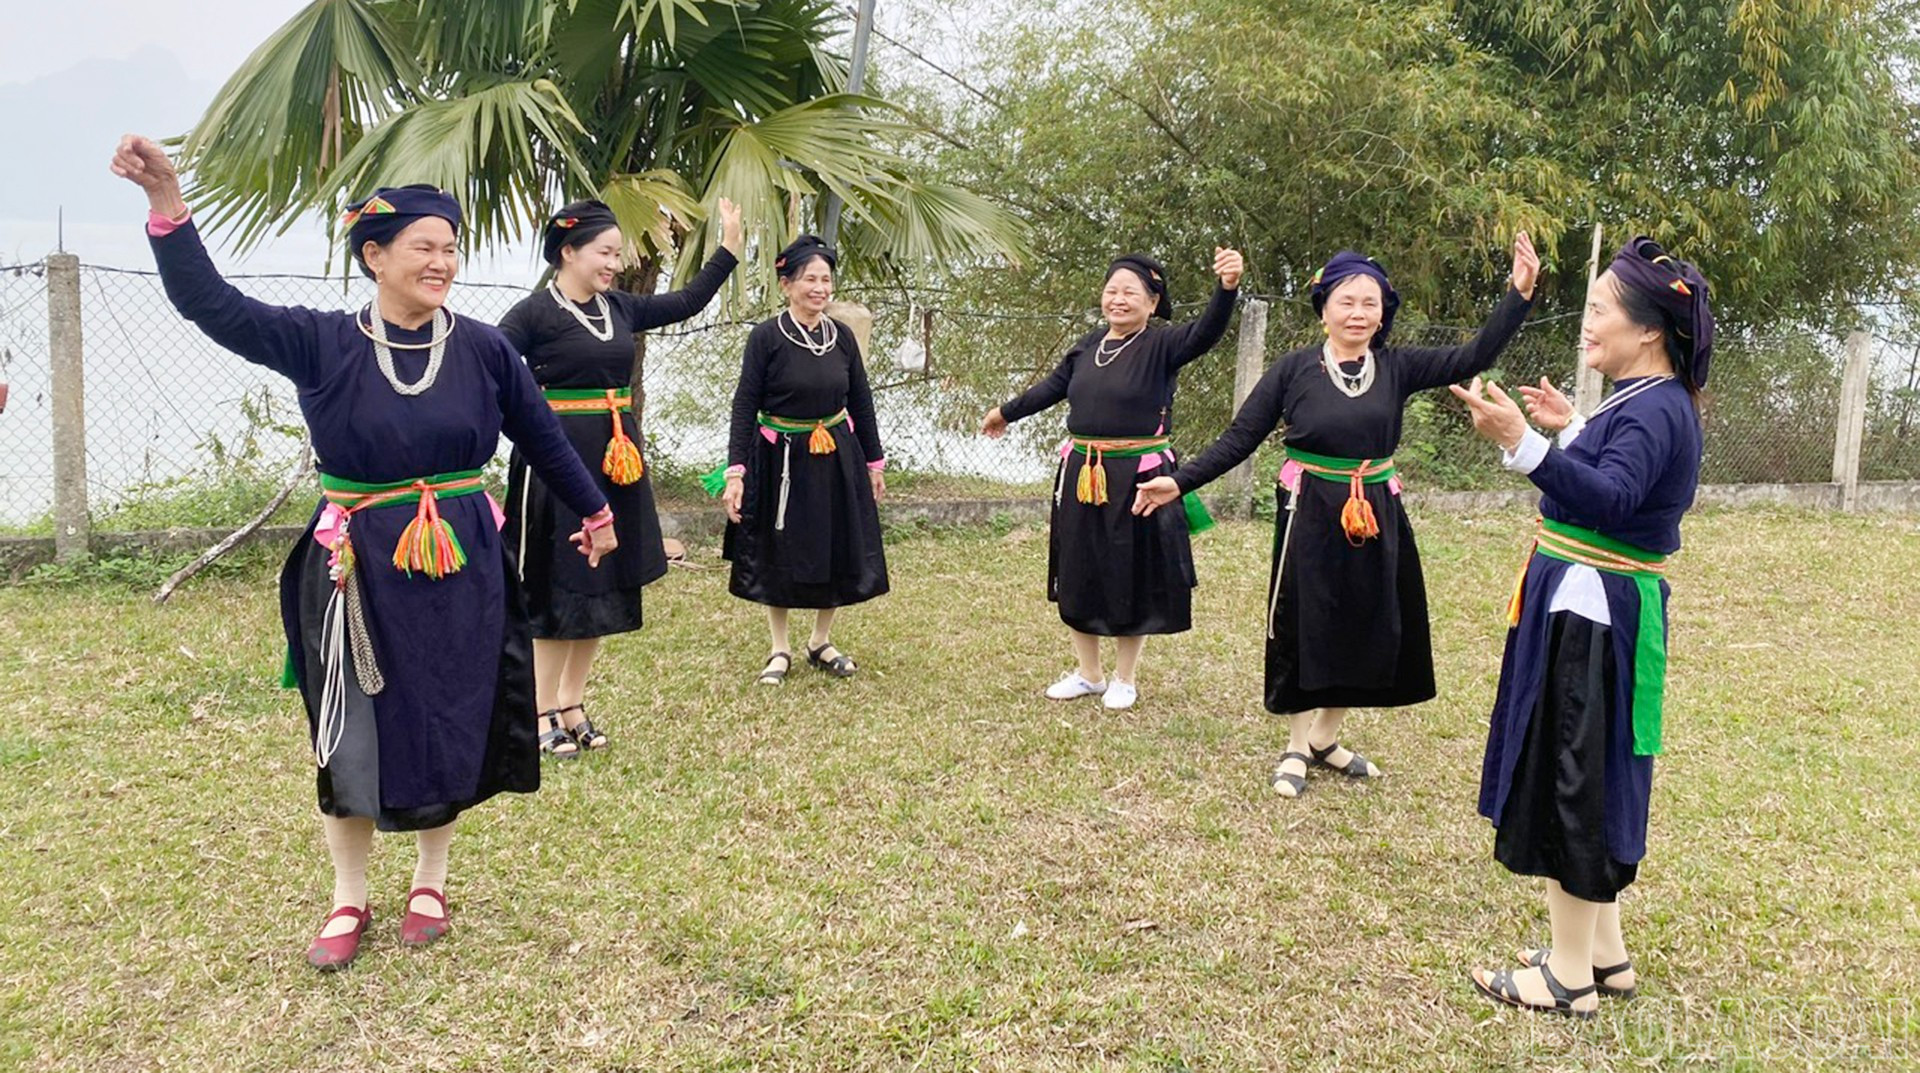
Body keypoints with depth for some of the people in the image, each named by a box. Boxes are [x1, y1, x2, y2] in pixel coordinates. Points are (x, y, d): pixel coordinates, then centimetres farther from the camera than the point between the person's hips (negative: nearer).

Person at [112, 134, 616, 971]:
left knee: (451, 730, 10)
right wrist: (167, 203, -25)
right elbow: (209, 304, -11)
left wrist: (594, 512, 16)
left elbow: (543, 437, 7)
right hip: (357, 572, 0)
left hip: (460, 571, 1)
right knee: (352, 737, 9)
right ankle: (348, 899, 28)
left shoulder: (483, 349, -3)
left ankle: (431, 881, 32)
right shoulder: (320, 342, -5)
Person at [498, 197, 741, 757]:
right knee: (559, 588, -1)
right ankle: (544, 714, 12)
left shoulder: (620, 307, 10)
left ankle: (572, 705, 23)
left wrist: (729, 245, 17)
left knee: (604, 584, 10)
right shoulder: (534, 312, -9)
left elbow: (688, 301, 19)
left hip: (616, 459, 7)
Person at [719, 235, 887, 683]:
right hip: (780, 460, -4)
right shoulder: (766, 336, -10)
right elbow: (745, 406, -11)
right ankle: (780, 650, 23)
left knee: (838, 552, 10)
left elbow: (861, 402, 9)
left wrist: (874, 462, 11)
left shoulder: (842, 335, 2)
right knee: (776, 556, 7)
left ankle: (821, 642, 29)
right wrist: (736, 471, -17)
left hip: (837, 460, 4)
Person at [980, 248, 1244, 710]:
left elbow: (1206, 332, -28)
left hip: (1137, 478, -5)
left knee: (1131, 577, 6)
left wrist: (1227, 288, -47)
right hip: (1080, 475, 6)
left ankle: (1125, 679, 25)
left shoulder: (1162, 344, -9)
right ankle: (1088, 674, 30)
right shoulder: (1089, 344, 7)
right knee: (1077, 576, 13)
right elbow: (1053, 386, 21)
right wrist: (1006, 412, 34)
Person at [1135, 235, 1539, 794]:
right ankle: (1296, 747, 23)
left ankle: (1325, 738, 32)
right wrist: (1180, 481, -13)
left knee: (1366, 632, 12)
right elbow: (1239, 439, -6)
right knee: (1302, 630, 5)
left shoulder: (1397, 367, 1)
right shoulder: (1294, 369, -6)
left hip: (1378, 516, 4)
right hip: (1311, 516, -3)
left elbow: (1473, 356, -5)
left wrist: (1519, 293, -14)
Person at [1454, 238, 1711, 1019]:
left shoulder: (1656, 408, -19)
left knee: (1567, 782, -2)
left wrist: (1523, 444, -45)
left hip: (1594, 617, -11)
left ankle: (1569, 976, 10)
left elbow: (1611, 498, -35)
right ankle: (1604, 952, 30)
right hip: (1584, 609, 11)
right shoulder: (1646, 400, 12)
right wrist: (1570, 432, 21)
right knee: (1586, 783, 18)